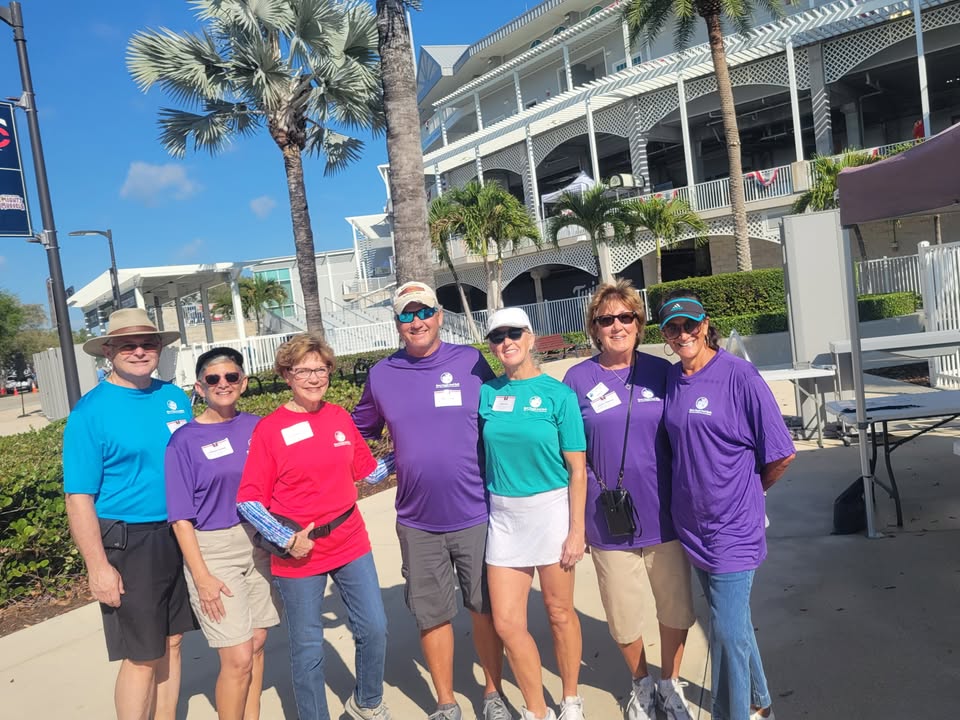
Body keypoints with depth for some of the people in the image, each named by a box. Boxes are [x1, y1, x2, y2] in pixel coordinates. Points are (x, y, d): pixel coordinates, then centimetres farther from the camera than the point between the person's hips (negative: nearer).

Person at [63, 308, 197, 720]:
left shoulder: (175, 398, 5)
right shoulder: (90, 412, -12)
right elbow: (79, 499, -13)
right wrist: (99, 567, -15)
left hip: (180, 535, 5)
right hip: (127, 544, -5)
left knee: (171, 643, 16)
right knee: (142, 658, 4)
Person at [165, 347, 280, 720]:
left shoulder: (257, 427, 2)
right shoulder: (184, 440, -7)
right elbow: (181, 518, -7)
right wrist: (202, 577, -10)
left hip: (259, 545, 4)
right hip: (213, 552, -4)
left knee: (256, 645, 12)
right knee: (238, 658, -4)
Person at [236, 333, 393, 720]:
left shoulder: (340, 416, 2)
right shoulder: (269, 428, -10)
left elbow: (364, 468, 16)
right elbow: (248, 500, -9)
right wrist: (286, 540, -16)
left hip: (350, 543, 4)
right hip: (298, 554, -3)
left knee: (374, 628, 9)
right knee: (307, 646, 9)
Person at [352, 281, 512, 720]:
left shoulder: (470, 362, -4)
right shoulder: (381, 375, 1)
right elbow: (359, 433, 13)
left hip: (475, 513, -1)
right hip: (417, 521, 1)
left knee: (486, 606, 13)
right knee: (433, 615, 14)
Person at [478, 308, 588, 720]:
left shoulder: (558, 394, -6)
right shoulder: (487, 394, 2)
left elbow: (577, 469, -6)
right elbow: (480, 453, 10)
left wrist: (577, 530, -8)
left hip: (551, 508, -3)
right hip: (503, 513, 3)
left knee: (559, 611, 11)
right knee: (506, 621, 4)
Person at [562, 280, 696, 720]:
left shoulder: (660, 372, 0)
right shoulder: (578, 379, -4)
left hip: (663, 515, 1)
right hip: (608, 522, -1)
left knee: (676, 608, 14)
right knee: (623, 620, 13)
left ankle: (670, 684, 41)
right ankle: (641, 685, 42)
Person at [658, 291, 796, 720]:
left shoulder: (739, 376, -15)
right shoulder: (671, 379, 2)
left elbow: (781, 455, -11)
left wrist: (746, 490, 2)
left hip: (732, 528, -6)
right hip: (693, 524, 6)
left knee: (728, 631, 0)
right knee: (732, 621, 22)